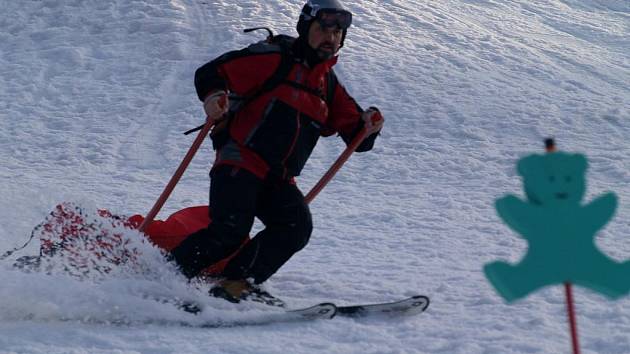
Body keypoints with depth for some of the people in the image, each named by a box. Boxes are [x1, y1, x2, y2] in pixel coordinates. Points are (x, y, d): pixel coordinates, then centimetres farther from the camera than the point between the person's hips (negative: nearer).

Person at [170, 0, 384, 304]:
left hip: (278, 180, 6)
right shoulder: (274, 58, -1)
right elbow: (210, 73, -5)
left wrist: (367, 127, -7)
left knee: (297, 226, -19)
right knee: (230, 232, -22)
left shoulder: (329, 86, 18)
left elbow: (355, 135, 16)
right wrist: (213, 96, -27)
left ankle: (236, 282, -17)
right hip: (240, 162, -6)